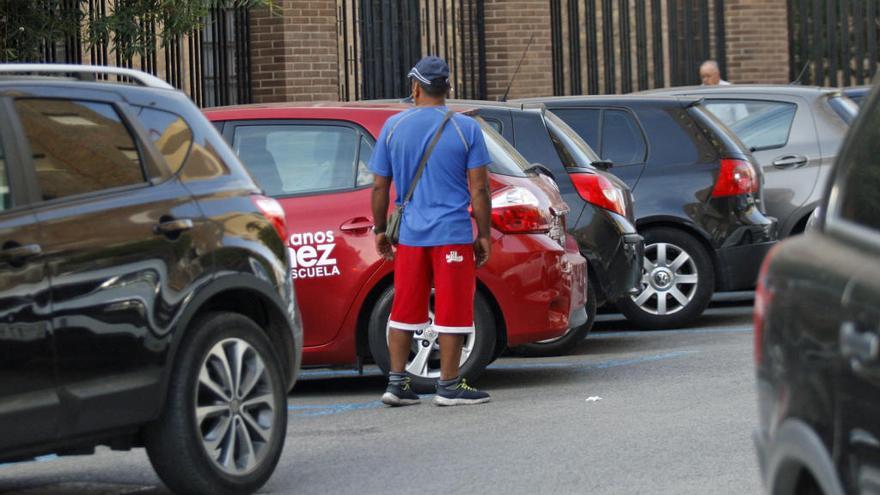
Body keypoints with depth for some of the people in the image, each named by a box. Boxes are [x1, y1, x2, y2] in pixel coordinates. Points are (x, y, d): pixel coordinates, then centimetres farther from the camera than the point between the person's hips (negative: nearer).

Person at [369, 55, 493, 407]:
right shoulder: (466, 129, -4)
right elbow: (478, 189, -6)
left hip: (409, 233, 3)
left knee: (404, 311, 11)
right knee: (452, 312, 3)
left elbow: (379, 187, 5)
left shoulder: (393, 127, 3)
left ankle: (396, 383, 11)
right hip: (452, 233, -3)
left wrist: (380, 230, 15)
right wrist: (483, 235, 1)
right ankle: (449, 386, 5)